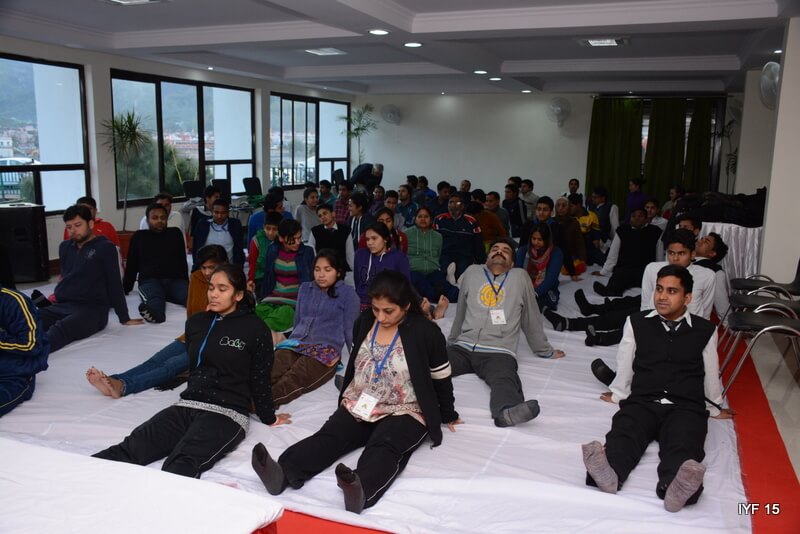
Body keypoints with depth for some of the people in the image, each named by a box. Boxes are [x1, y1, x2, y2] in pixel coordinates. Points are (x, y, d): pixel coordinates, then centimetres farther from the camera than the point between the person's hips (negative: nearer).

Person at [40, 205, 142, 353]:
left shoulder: (105, 248, 0)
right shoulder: (65, 247, 19)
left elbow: (114, 284, -3)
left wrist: (124, 318, -2)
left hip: (92, 309, -6)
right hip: (61, 306, 6)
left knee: (60, 329, -37)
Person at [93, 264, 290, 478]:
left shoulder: (255, 329, -3)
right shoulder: (195, 322, 14)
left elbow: (260, 380, 5)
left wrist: (269, 418, 12)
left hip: (227, 413, -5)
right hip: (187, 406, 5)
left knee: (181, 465, -35)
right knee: (131, 448, -22)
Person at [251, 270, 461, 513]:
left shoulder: (425, 331, -10)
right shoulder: (365, 321, 5)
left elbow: (442, 378, 2)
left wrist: (448, 416, 12)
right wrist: (347, 398, 28)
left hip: (404, 412, -4)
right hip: (359, 406, 5)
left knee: (384, 447, -35)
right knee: (328, 436, -23)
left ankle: (361, 491, -64)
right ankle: (282, 473, -47)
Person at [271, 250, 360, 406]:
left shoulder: (347, 293, 7)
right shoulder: (305, 288, 21)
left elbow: (350, 329, 7)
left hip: (325, 350, -5)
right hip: (295, 344, 5)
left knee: (291, 382, -36)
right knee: (267, 375, -31)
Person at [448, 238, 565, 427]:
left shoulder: (520, 277, 14)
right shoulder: (472, 272, 20)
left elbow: (531, 318, 22)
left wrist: (545, 351, 28)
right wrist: (451, 342, 37)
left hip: (498, 352, -3)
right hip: (463, 347, 3)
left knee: (504, 380, -37)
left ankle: (508, 411, -66)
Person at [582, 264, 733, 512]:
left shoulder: (705, 330, 14)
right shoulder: (637, 322, 14)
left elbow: (711, 375, 25)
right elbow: (624, 367, 21)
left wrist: (714, 409, 33)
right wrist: (618, 395, 27)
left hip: (686, 407, 0)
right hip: (642, 402, 1)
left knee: (683, 448, -36)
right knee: (622, 434, -35)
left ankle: (677, 487, -67)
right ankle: (608, 473, -65)